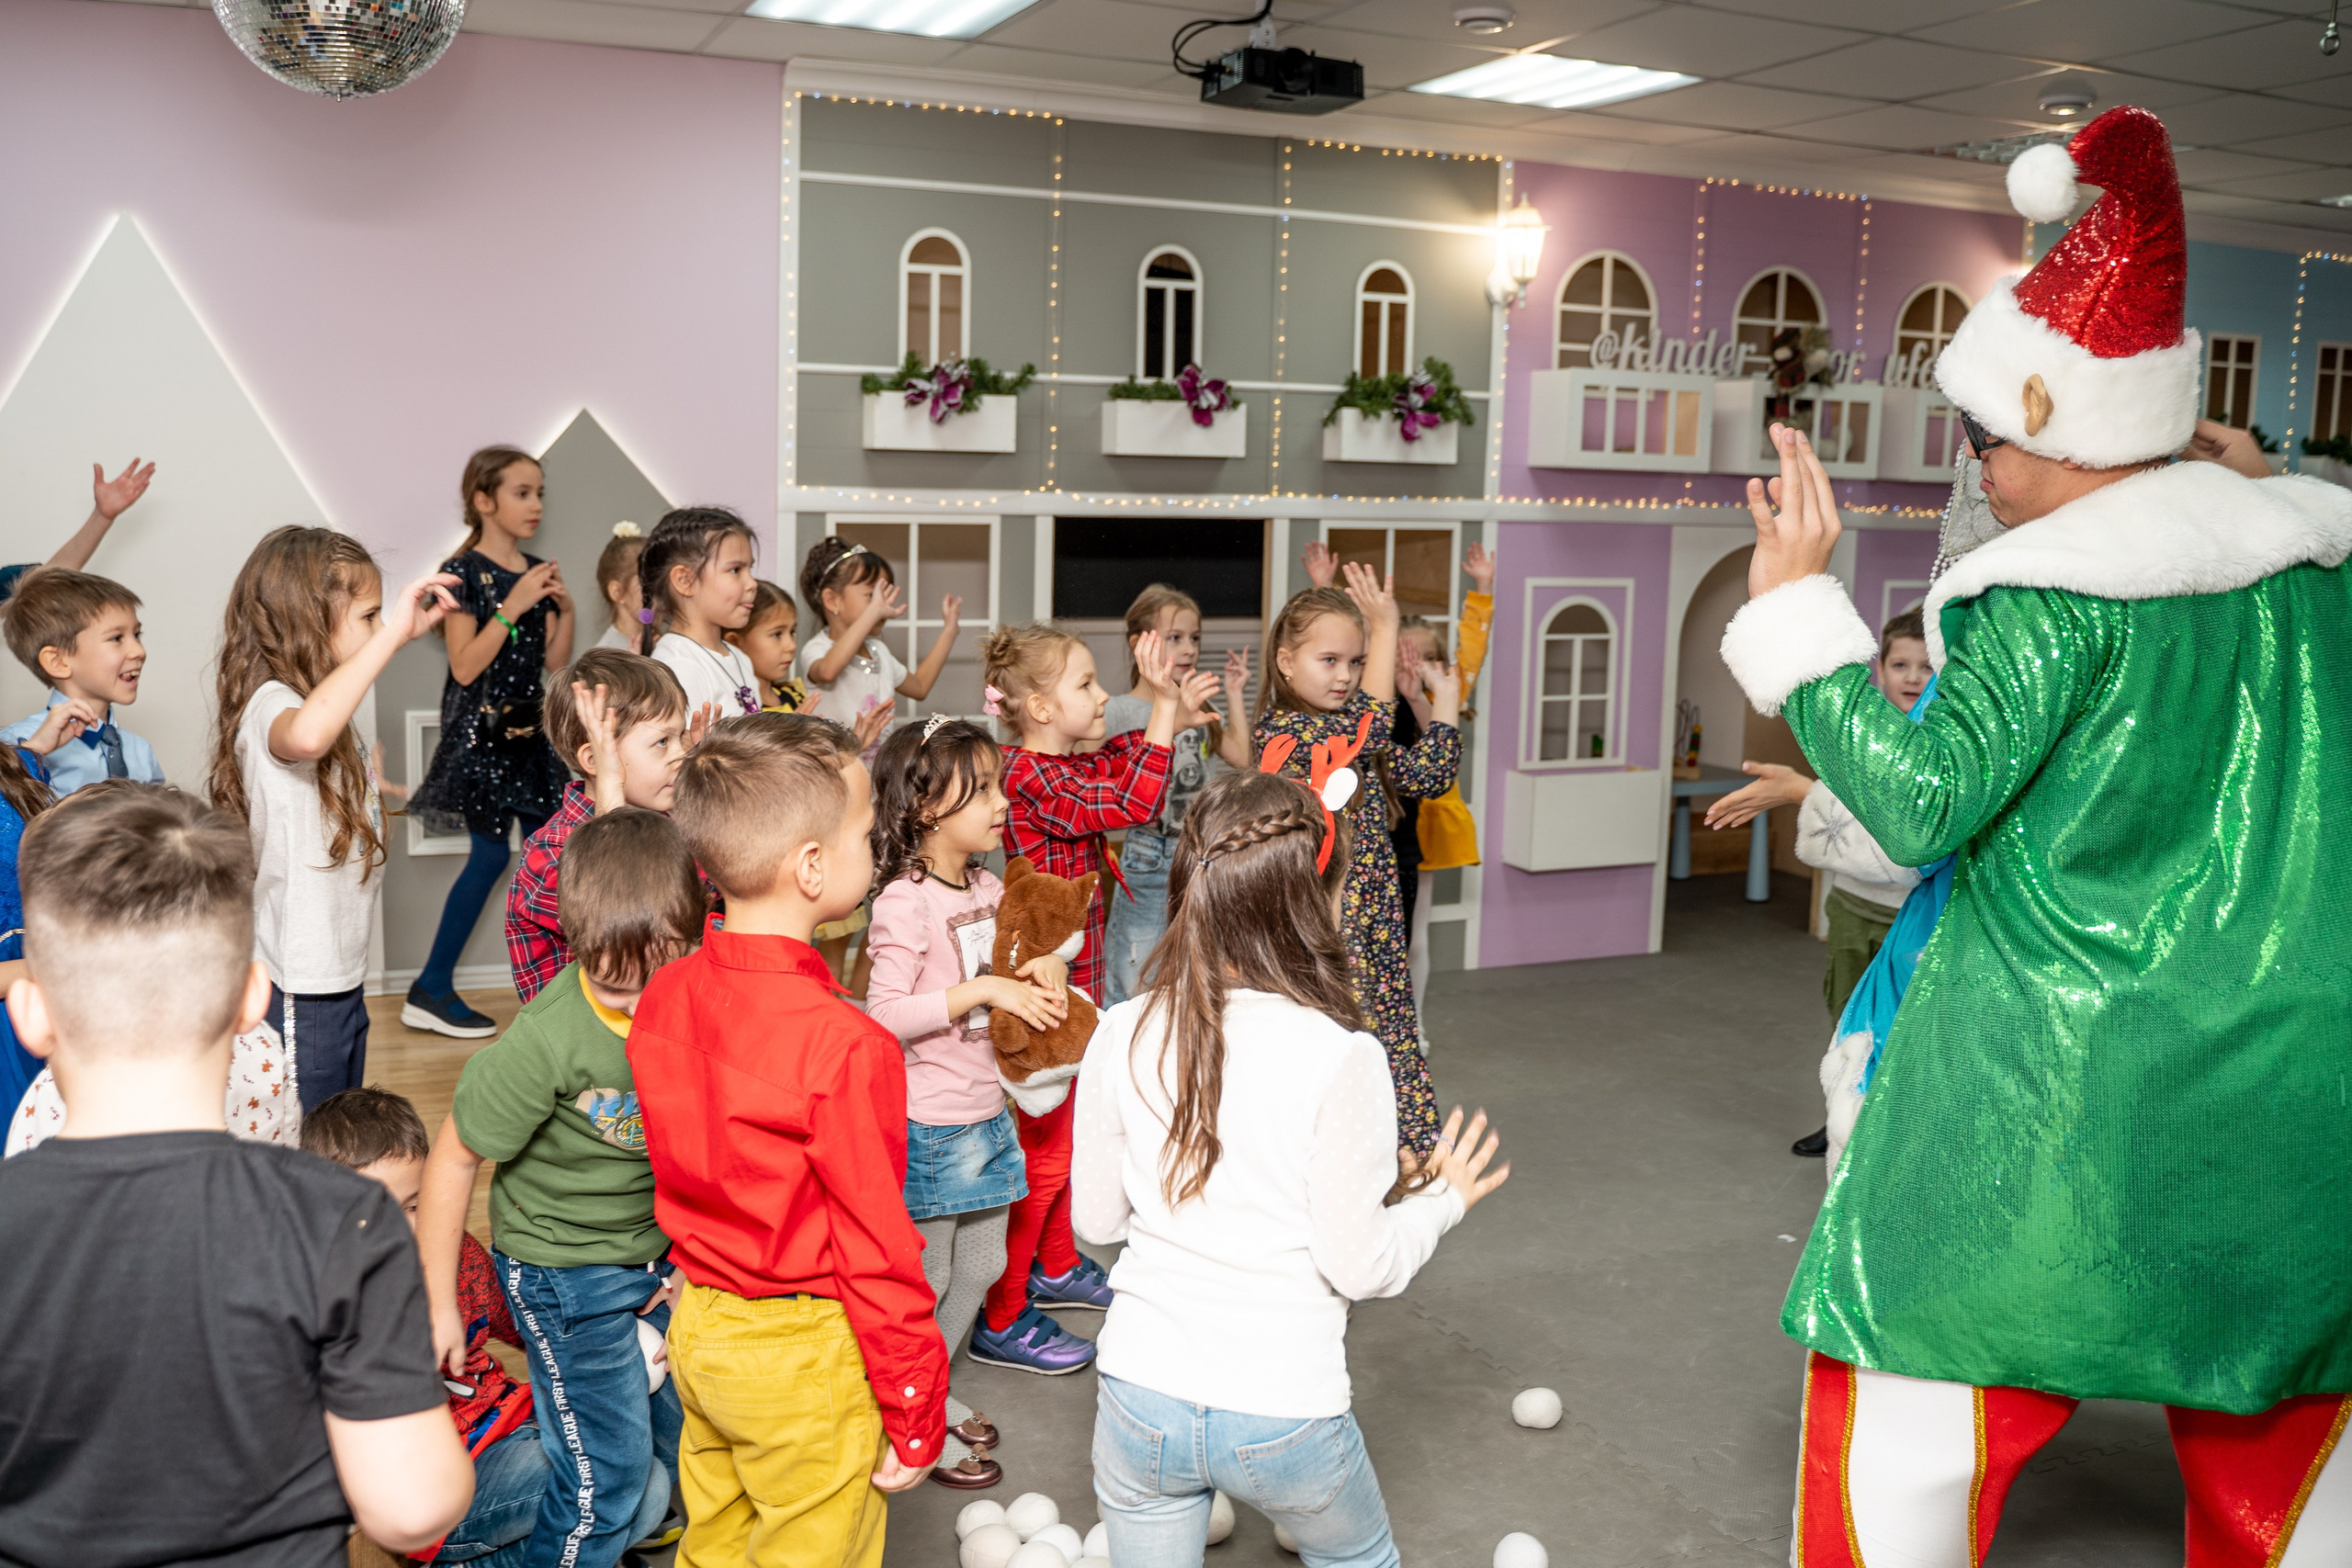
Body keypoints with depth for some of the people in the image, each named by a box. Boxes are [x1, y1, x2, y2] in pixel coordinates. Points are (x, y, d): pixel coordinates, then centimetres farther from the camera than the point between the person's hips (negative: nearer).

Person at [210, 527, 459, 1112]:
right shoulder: (269, 705, -20)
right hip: (299, 996, -10)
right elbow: (304, 736, -46)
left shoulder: (319, 698, 10)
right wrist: (395, 631, -42)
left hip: (341, 977, 10)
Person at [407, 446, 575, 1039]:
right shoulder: (465, 572, -9)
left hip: (528, 728, 7)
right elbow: (465, 666, -16)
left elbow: (555, 663, 11)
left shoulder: (538, 572, 11)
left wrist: (564, 608, -4)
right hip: (480, 729, -7)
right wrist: (513, 606, -20)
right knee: (492, 855, -6)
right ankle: (430, 993, 4)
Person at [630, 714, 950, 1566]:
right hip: (804, 1358, -7)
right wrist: (915, 1414, -9)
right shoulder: (845, 1045, -27)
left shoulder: (662, 997, -5)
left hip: (698, 1329, 7)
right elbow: (874, 1247, -21)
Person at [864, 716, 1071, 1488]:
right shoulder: (906, 900, -19)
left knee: (982, 1265, 18)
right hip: (930, 1122, -8)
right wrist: (983, 990, -26)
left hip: (986, 1111, 8)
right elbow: (885, 1013, -24)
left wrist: (1043, 969, 0)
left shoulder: (986, 889, 7)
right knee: (926, 1276, 6)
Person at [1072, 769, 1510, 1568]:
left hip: (1140, 1402, 2)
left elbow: (1097, 1220, 1)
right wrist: (1443, 1200, 6)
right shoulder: (1340, 1058, -20)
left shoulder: (1123, 1035, -10)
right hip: (1283, 1413, -2)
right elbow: (1358, 1265, -13)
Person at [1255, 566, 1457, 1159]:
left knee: (1392, 1041, 13)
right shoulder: (1283, 728, -14)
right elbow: (1368, 727, -28)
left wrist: (1446, 697, 11)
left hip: (1375, 925, 8)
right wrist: (1385, 629, -20)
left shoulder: (1349, 733, 13)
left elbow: (1429, 774, 14)